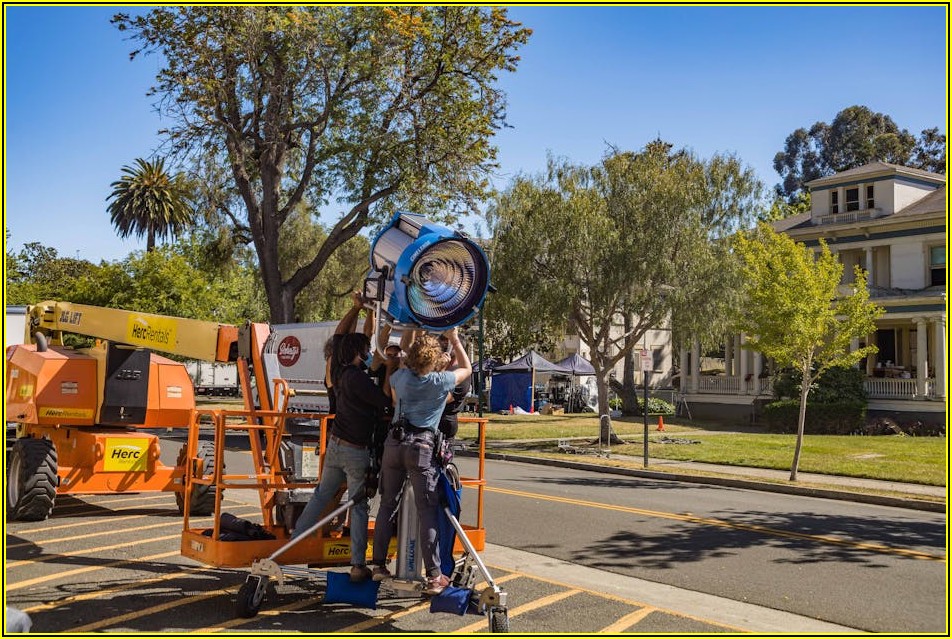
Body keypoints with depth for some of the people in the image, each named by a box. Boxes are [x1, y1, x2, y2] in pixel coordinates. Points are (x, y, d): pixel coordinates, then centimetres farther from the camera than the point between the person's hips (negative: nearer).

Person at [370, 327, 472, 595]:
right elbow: (467, 368, 18)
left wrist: (408, 353, 42)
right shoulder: (441, 381, -2)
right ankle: (433, 575, -1)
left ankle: (379, 565, 18)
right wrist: (454, 339, 24)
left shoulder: (399, 377, 8)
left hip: (394, 442, 4)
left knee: (387, 504, 13)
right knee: (427, 511, -2)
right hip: (422, 446, -4)